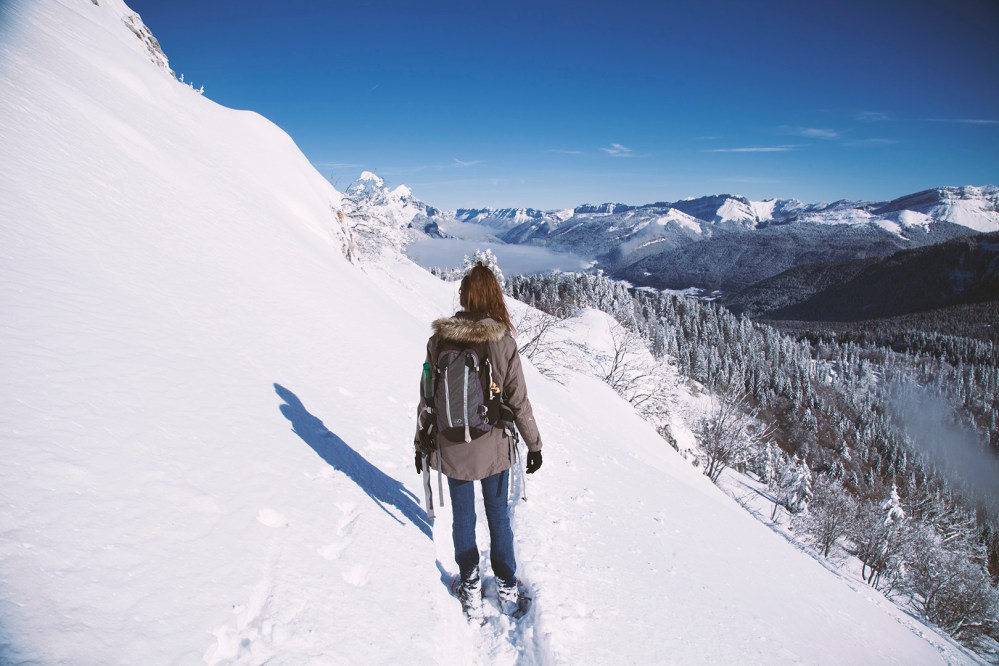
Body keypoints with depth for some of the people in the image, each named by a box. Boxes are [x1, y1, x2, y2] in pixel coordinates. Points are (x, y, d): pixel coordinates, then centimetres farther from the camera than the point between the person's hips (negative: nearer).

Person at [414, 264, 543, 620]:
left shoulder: (439, 339, -10)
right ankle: (507, 587, 33)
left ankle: (470, 589, 31)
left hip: (451, 447, 1)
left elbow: (427, 397, -3)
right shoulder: (503, 340, -14)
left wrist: (421, 442, 10)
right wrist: (534, 444, 3)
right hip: (493, 447, -1)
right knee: (498, 514, 19)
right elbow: (518, 400, -10)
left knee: (463, 517, 18)